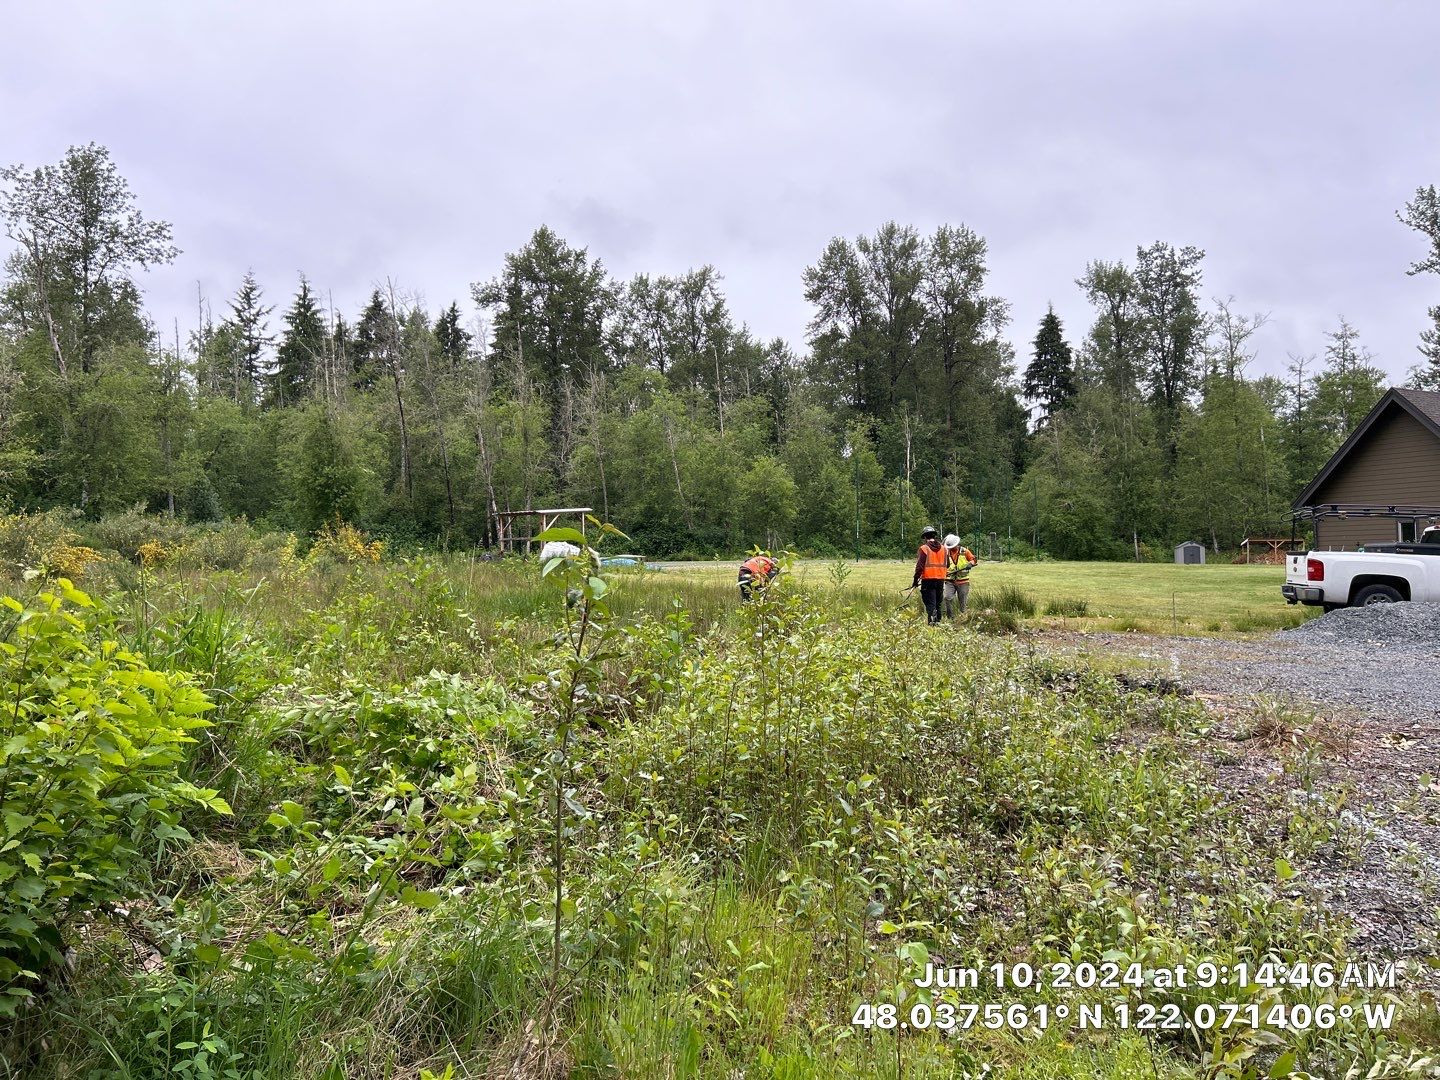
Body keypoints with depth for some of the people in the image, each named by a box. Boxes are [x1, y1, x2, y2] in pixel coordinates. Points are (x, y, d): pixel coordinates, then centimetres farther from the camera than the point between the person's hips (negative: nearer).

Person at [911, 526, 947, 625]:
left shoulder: (924, 548, -9)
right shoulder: (943, 549, 8)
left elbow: (920, 566, -12)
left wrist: (916, 579, -6)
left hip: (928, 580, -5)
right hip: (941, 579, 5)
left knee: (930, 604, -3)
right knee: (938, 603, 16)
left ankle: (932, 622, -14)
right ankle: (938, 621, 21)